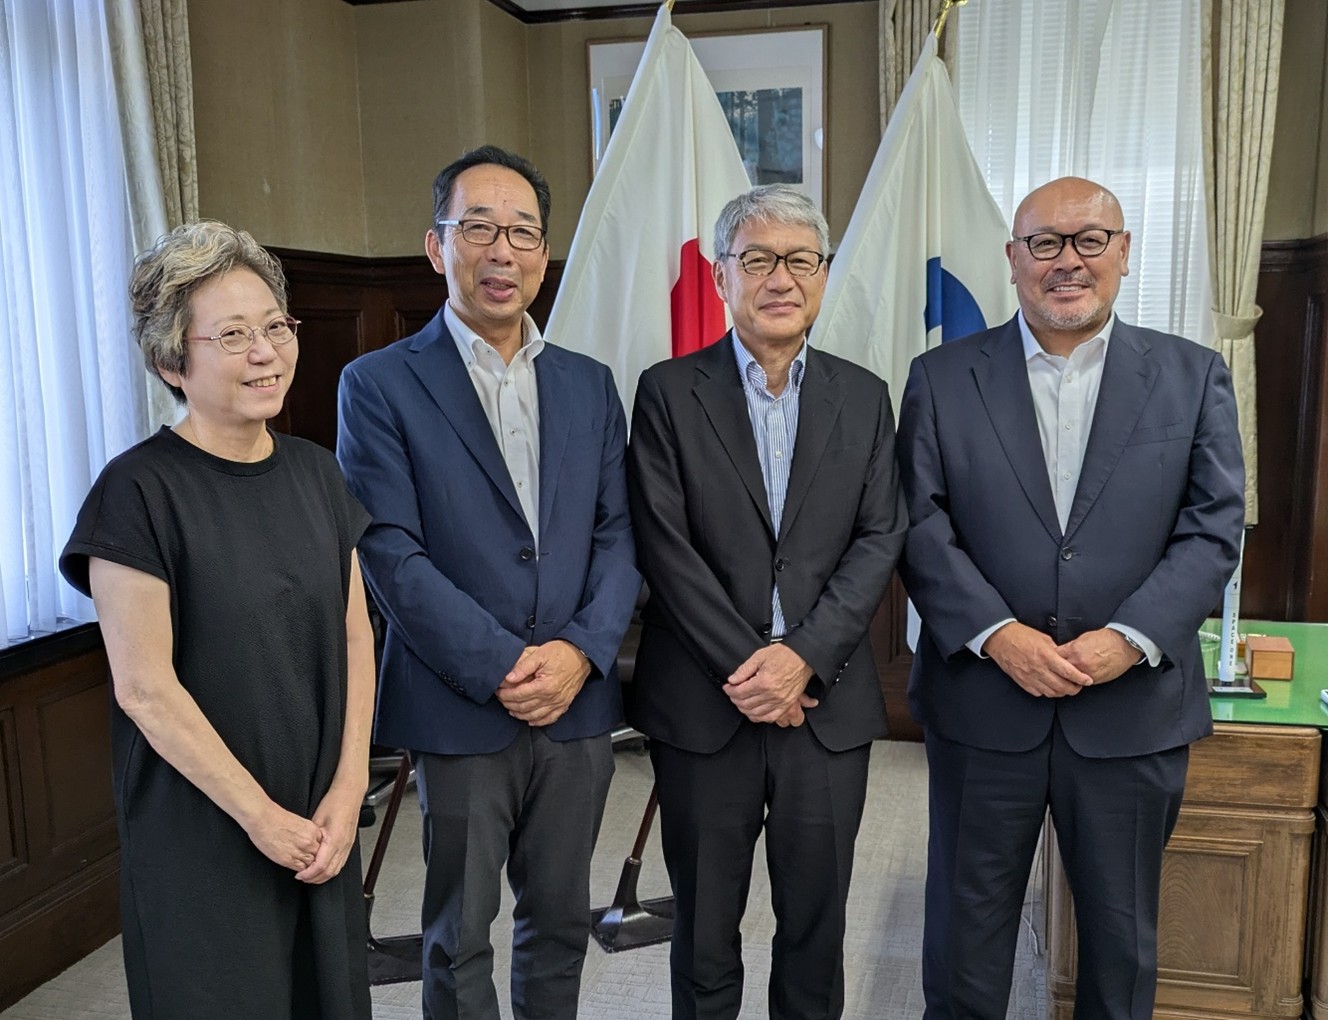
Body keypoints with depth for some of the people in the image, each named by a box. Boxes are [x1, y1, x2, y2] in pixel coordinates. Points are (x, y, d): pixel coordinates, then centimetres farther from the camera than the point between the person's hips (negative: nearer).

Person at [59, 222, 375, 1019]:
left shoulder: (317, 473, 2)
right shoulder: (138, 491, -14)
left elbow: (356, 636, 3)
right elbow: (144, 687, -16)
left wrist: (348, 790, -5)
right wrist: (259, 815, -13)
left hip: (322, 825, 5)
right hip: (201, 835, -5)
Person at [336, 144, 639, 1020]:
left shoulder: (590, 385, 8)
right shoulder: (381, 384, -4)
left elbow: (618, 533, 5)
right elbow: (392, 555, -11)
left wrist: (581, 650, -10)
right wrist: (501, 668, -16)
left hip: (579, 703, 4)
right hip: (459, 713, -3)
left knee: (561, 921, 18)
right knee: (460, 939, 12)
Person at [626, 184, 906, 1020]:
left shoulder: (864, 398, 7)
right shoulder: (669, 393, -2)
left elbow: (880, 539, 0)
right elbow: (665, 546, -8)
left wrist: (804, 655, -12)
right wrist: (744, 667, -12)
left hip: (827, 699, 2)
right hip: (704, 701, -2)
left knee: (817, 918, 14)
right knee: (704, 921, 13)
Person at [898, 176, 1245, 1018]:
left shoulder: (1194, 377, 3)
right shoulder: (942, 378, 1)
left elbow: (1214, 529, -2)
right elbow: (921, 528, -5)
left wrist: (1130, 639, -15)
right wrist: (997, 634, -16)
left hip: (1136, 707, 1)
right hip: (983, 703, 0)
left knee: (1123, 934, 18)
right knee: (967, 924, 15)